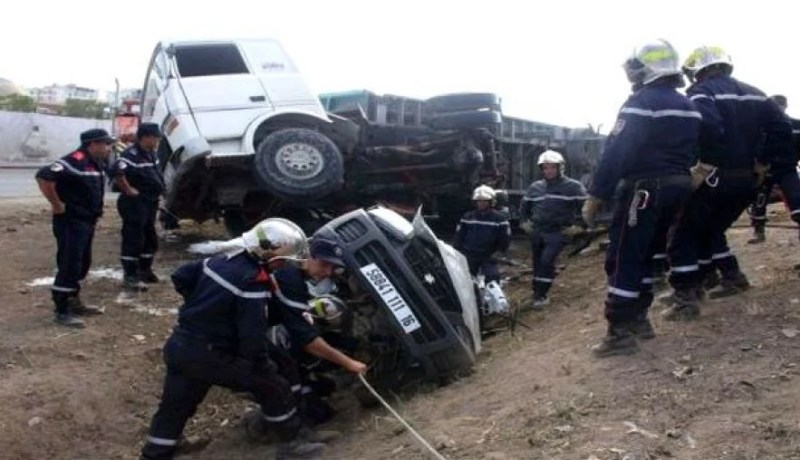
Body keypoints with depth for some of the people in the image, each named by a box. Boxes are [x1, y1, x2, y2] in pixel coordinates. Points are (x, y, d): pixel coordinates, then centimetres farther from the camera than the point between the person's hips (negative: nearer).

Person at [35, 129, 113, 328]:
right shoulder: (75, 161, -20)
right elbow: (44, 176, -30)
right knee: (69, 266, -7)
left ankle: (74, 303, 30)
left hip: (87, 222, 10)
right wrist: (56, 204, -23)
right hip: (71, 223, -10)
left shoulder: (97, 163, 10)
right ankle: (62, 312, -1)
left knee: (82, 264, 17)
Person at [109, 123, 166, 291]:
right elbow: (116, 171, -35)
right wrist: (128, 190, -25)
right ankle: (130, 277, -1)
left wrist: (156, 194, 20)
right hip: (134, 203, -10)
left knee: (150, 238, 17)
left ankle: (144, 271, 31)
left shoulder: (151, 153, 12)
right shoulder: (132, 154, -18)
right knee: (133, 239, -6)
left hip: (150, 203, 10)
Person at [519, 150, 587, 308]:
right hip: (537, 232, 5)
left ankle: (541, 295, -9)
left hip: (557, 232, -5)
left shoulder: (573, 187, -7)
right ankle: (538, 293, 23)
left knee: (547, 261, -18)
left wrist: (577, 225, -9)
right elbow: (524, 205, 25)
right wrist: (525, 221, 17)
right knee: (537, 263, 10)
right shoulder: (535, 187, 9)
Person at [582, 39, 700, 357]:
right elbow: (692, 152, 17)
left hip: (643, 189, -9)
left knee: (623, 259, -7)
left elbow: (616, 152, -18)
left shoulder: (640, 103, -12)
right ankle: (638, 318, 23)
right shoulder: (689, 107, 15)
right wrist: (678, 182, 21)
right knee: (645, 254, 19)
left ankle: (620, 333, -9)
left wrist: (595, 195, -17)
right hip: (677, 187, 9)